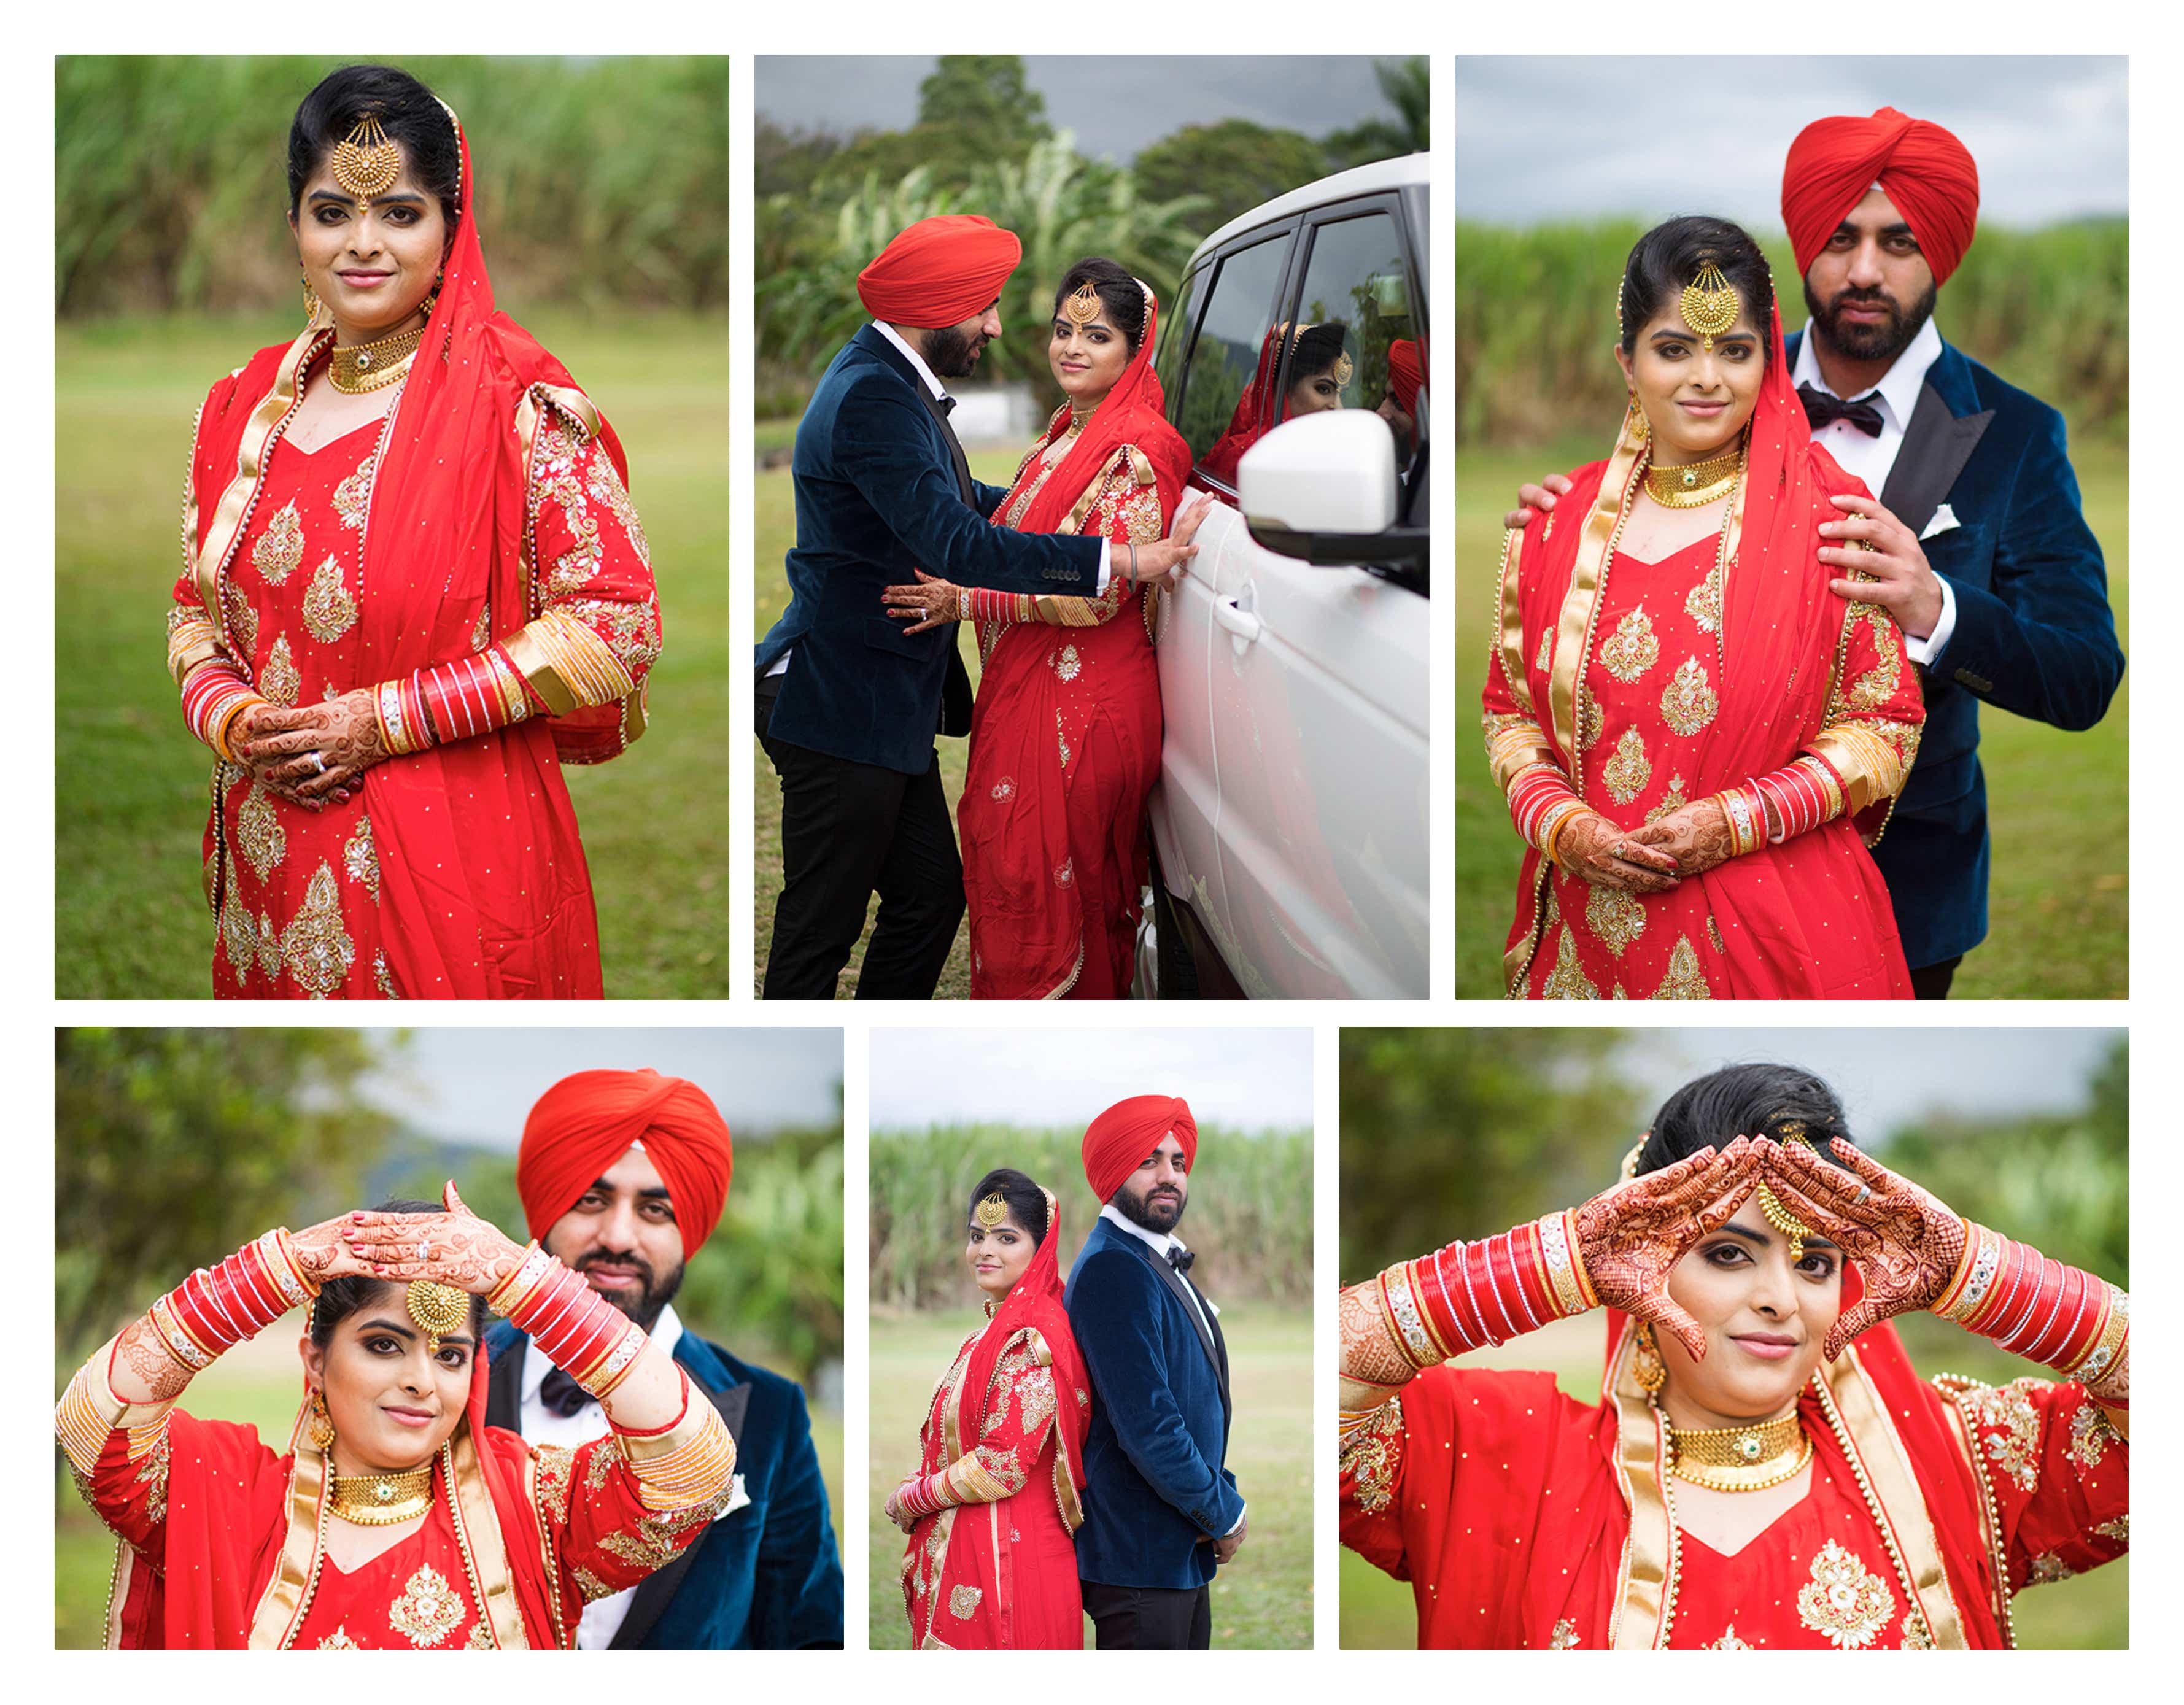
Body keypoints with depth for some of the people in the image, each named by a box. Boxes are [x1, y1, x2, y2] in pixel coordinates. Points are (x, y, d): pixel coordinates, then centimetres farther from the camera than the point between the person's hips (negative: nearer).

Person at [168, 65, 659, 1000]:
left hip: (455, 863, -5)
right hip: (274, 873, 5)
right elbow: (196, 607, 16)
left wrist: (384, 720, -16)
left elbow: (616, 622, -14)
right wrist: (229, 718, -7)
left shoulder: (513, 396, -10)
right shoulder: (245, 401, 7)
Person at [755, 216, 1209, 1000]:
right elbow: (957, 545, -30)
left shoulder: (890, 383, 12)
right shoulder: (872, 398, -22)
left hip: (888, 708, 11)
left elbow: (954, 503, 26)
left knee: (931, 897, 14)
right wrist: (1117, 561, -29)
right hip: (844, 711, -11)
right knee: (822, 927, -3)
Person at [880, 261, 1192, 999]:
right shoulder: (1063, 433, 14)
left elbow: (1103, 589, -20)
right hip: (1022, 688, 9)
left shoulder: (1138, 448, -14)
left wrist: (969, 602, -20)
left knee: (1051, 874, -3)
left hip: (1086, 707, -9)